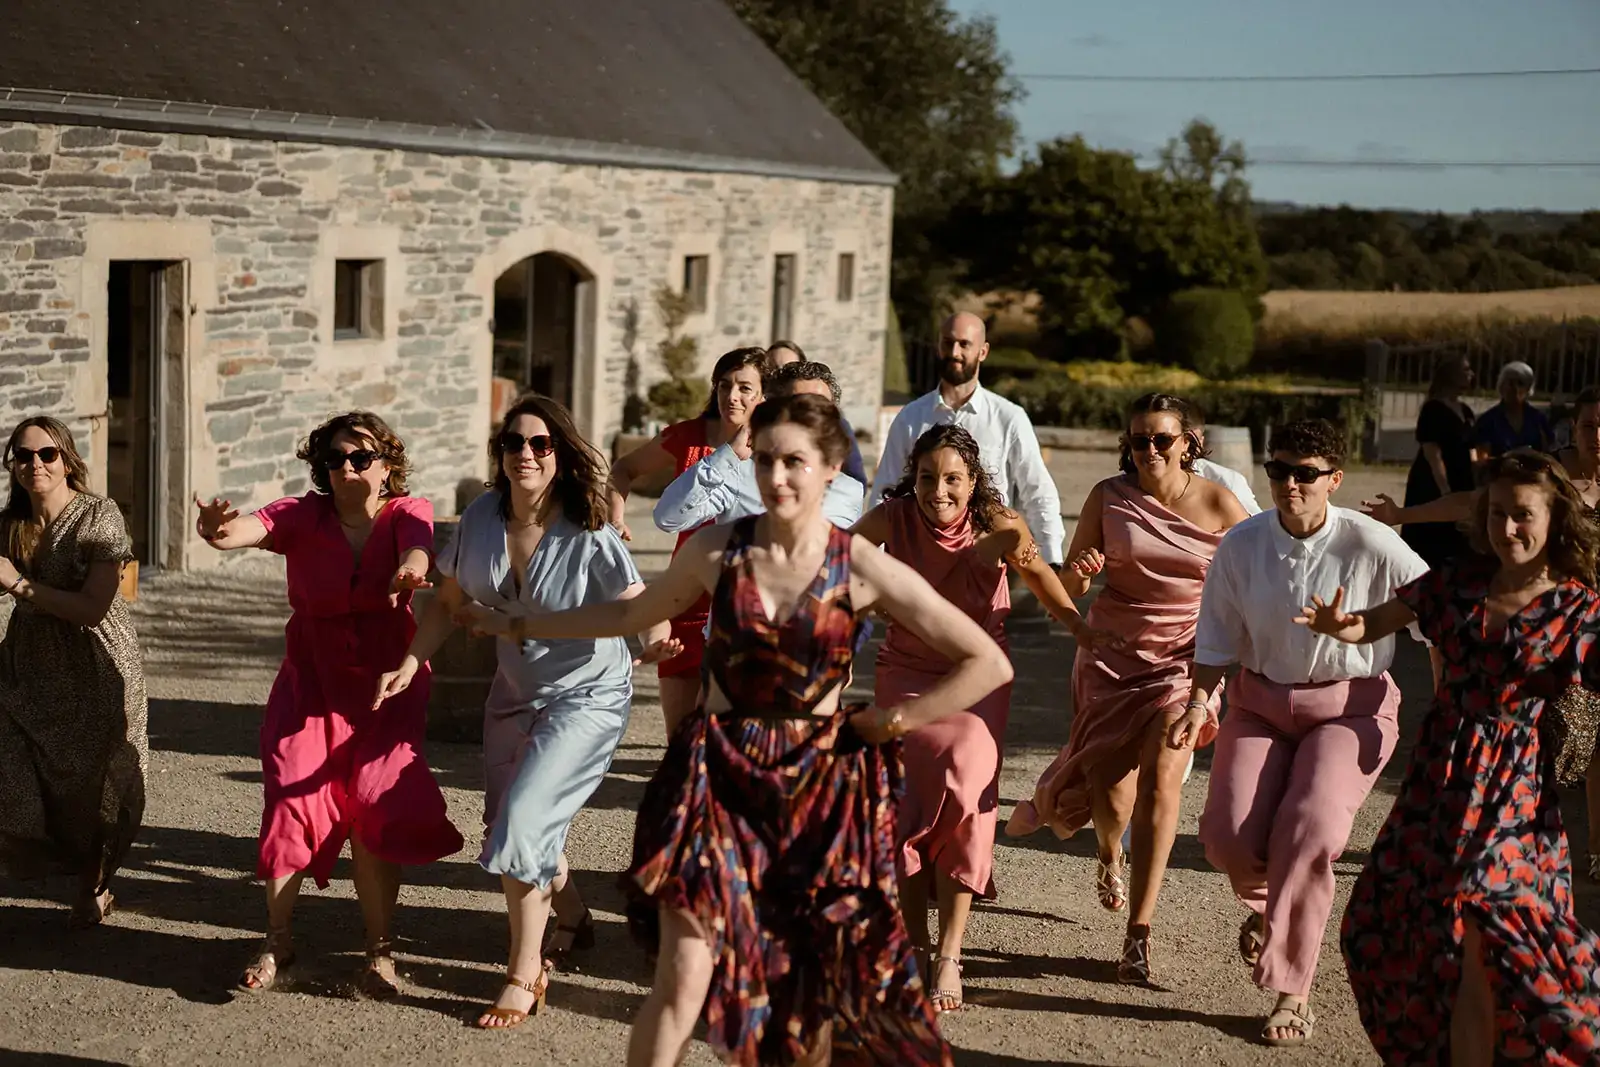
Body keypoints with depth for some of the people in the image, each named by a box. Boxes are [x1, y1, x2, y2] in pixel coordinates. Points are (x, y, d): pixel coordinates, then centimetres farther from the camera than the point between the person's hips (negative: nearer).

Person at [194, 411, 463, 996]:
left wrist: (410, 566, -57)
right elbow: (255, 526, -27)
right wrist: (219, 529, -52)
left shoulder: (406, 512, -8)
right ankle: (278, 940, 8)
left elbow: (418, 540, -32)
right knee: (292, 799, -8)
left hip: (387, 685, -1)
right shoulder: (305, 515, -7)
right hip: (312, 681, 1)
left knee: (374, 810, -5)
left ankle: (379, 949, 6)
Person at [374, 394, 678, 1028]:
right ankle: (574, 921, 46)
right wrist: (411, 664, -11)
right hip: (515, 692, 6)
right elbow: (449, 603, 1)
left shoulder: (589, 536, -23)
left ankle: (524, 975, 1)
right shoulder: (481, 519, -10)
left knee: (523, 819, -17)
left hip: (587, 696, -6)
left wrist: (656, 642, -43)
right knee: (507, 827, 16)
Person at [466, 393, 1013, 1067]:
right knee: (684, 979, -7)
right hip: (719, 778, 1)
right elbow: (635, 613, 17)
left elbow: (988, 664, -6)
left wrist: (893, 721, -6)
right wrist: (517, 625, 22)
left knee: (815, 987, 6)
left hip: (819, 788, 0)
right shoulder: (718, 549, -1)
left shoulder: (863, 569, -7)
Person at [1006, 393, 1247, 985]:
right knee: (1112, 791, -1)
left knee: (1160, 779, -16)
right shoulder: (1108, 497, -3)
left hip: (1186, 656, -1)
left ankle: (1138, 933, -7)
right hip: (1112, 652, 1)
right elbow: (1070, 589, 1)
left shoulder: (1219, 504, -6)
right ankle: (1109, 857, 40)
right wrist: (1080, 572, -23)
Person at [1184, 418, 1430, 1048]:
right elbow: (1218, 638, 2)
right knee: (1228, 835, -14)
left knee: (1309, 828, -24)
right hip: (1260, 703, 3)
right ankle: (1264, 901, 28)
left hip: (1350, 707, -3)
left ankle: (1292, 994, -7)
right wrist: (1200, 700, -13)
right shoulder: (1242, 544, -6)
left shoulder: (1371, 545, -15)